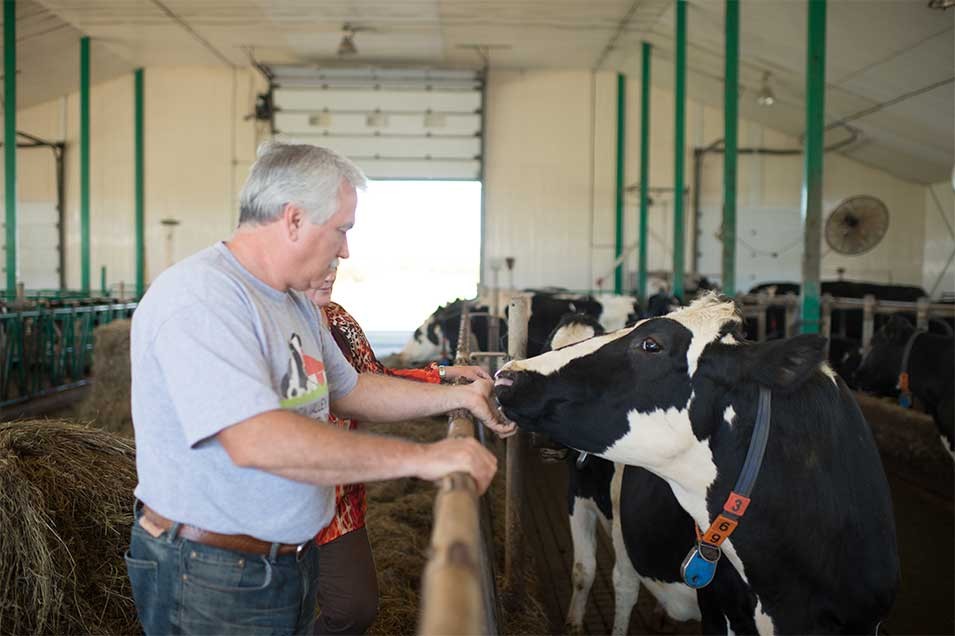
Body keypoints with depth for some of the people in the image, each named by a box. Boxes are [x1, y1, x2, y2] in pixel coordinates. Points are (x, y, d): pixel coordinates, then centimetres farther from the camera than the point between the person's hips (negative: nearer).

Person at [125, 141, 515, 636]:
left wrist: (458, 397, 11)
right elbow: (257, 441, -34)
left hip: (292, 559, 9)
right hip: (210, 580, -9)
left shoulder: (296, 303, 9)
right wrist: (420, 458, -30)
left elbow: (348, 391, 18)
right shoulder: (200, 296, -23)